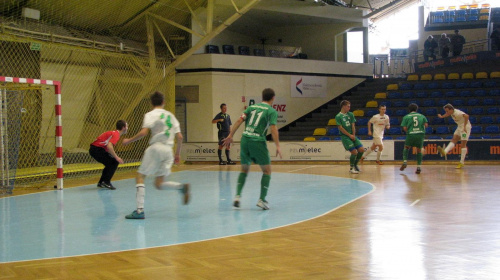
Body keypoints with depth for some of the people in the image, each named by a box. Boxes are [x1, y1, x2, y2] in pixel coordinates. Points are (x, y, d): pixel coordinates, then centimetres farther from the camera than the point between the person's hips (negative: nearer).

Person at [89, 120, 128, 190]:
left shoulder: (114, 133, 18)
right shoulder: (116, 134, -12)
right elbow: (109, 146, -27)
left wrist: (115, 157, 15)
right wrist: (116, 157, -21)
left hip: (94, 149, 10)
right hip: (97, 149, -10)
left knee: (110, 164, 19)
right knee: (114, 162, -7)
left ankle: (101, 182, 22)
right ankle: (106, 182, -7)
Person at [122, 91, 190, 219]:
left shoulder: (151, 114, 0)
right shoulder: (170, 115, 18)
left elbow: (144, 132, -15)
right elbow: (179, 137, 13)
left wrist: (129, 141, -2)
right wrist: (178, 153, 23)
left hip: (156, 147, -6)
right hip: (168, 150, 6)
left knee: (140, 177, 1)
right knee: (159, 184, 12)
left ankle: (140, 210, -11)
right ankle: (182, 187, -12)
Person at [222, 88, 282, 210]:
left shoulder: (252, 107, 15)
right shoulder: (272, 111, 1)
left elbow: (239, 120, 5)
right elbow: (273, 129, -12)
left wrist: (230, 135, 5)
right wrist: (277, 146, -13)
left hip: (245, 140, 5)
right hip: (258, 142, -5)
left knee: (244, 169, 20)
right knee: (267, 170, 10)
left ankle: (237, 196, 5)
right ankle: (262, 199, 3)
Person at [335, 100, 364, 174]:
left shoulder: (350, 114, 9)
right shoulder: (338, 116, -7)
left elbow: (353, 125, 7)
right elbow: (340, 128, -11)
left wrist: (353, 135, -4)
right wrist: (350, 135, -11)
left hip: (352, 135, 6)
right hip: (345, 136, -6)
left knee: (361, 150, -4)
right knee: (354, 152, -14)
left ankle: (355, 164, 16)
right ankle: (351, 168, 5)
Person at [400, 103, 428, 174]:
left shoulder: (406, 117, 9)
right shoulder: (422, 116, 15)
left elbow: (404, 128, -1)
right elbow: (426, 125, 5)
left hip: (411, 134, -1)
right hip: (420, 134, 1)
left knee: (406, 147, 21)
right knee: (419, 150, 12)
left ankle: (405, 162, 4)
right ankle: (419, 167, 6)